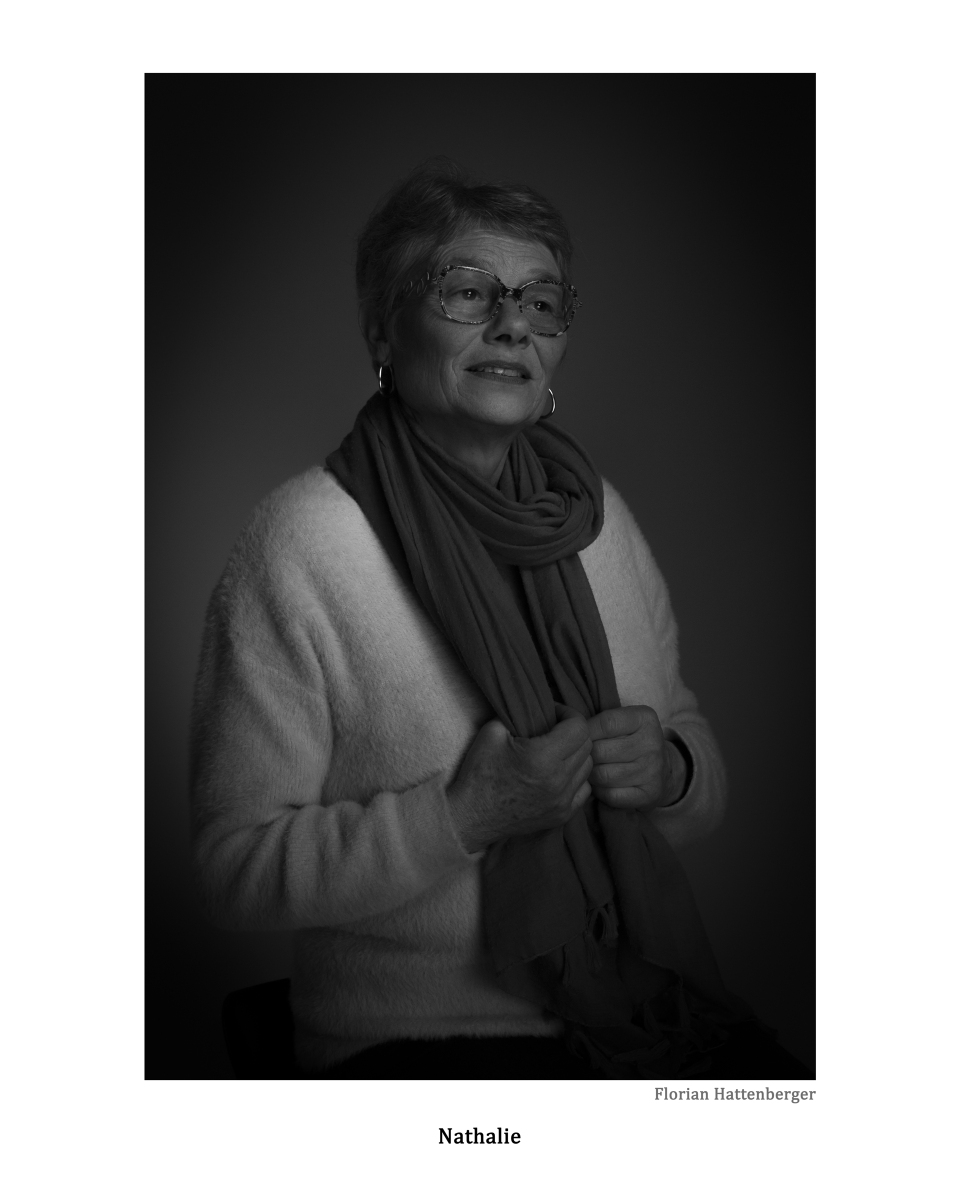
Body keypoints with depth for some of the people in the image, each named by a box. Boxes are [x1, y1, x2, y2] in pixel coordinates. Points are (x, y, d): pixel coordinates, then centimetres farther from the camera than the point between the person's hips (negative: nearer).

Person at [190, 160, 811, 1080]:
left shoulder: (597, 513, 5)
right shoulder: (302, 542, -12)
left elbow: (704, 782, 14)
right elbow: (236, 867, -12)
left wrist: (672, 772, -9)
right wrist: (465, 815, -22)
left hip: (650, 1002, 5)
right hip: (416, 1038, -4)